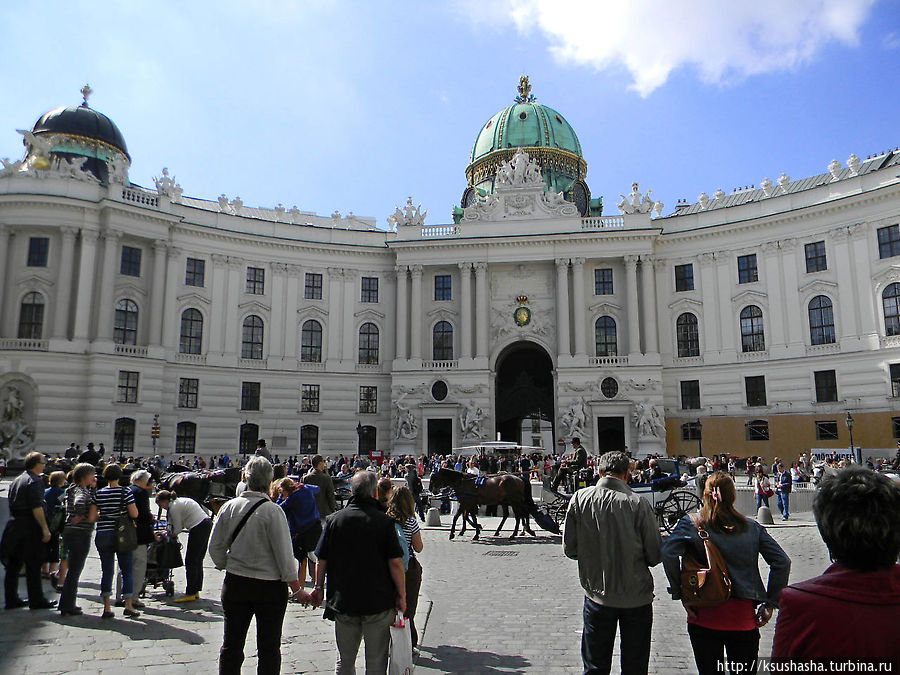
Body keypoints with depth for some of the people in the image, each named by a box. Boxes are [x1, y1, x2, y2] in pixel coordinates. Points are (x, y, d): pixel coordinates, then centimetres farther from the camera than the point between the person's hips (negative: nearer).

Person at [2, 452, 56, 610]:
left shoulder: (16, 481, 14)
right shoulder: (35, 481, -13)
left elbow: (12, 505, 18)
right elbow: (36, 508, -19)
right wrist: (45, 529, -17)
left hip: (14, 524, 9)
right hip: (30, 526, -8)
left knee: (14, 564, 12)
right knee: (33, 566, -1)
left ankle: (11, 599, 19)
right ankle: (36, 600, 5)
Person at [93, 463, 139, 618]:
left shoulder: (98, 494, 1)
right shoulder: (126, 492, -7)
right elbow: (134, 514, -11)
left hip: (103, 534, 3)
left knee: (107, 570, 8)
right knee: (127, 570, 5)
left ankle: (106, 608, 7)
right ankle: (128, 606, 4)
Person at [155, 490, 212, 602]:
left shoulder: (173, 507, -9)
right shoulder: (180, 501, 19)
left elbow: (177, 529, -5)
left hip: (198, 528, -10)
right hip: (207, 523, 10)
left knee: (190, 562, -1)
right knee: (197, 561, 15)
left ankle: (190, 593, 3)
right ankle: (196, 591, 21)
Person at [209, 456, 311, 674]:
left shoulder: (229, 507, -4)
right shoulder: (273, 511, -17)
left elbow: (215, 548, 5)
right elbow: (284, 555, -15)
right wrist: (297, 589, -5)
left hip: (235, 584, 4)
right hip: (270, 587, -4)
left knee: (232, 645, 16)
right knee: (269, 648, 9)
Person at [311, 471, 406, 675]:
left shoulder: (334, 520, -3)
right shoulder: (384, 521, -10)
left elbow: (321, 560, 2)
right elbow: (395, 562, -12)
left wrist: (319, 587, 17)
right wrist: (401, 595, -3)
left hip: (342, 601, 3)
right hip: (379, 602, -2)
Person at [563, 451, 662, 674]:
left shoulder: (580, 499, -9)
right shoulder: (638, 504, -15)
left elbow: (569, 549, -3)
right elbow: (655, 556, -9)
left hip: (597, 595, 1)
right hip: (637, 596, -1)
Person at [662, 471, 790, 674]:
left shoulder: (690, 524, -5)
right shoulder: (752, 528, 2)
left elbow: (669, 553, -21)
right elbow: (782, 562, -3)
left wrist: (679, 592, -10)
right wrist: (770, 602, 3)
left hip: (703, 618, -1)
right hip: (744, 619, 1)